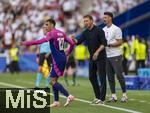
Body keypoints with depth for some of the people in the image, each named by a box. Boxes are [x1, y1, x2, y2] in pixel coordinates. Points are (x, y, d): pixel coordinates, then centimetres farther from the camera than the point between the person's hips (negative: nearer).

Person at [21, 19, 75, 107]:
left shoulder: (52, 33, -11)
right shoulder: (61, 33, 12)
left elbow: (41, 41, -23)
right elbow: (72, 43, 11)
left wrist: (27, 43, -22)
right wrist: (67, 53, 21)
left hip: (57, 60, -9)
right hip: (63, 59, 9)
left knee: (53, 81, -6)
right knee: (54, 80, 14)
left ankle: (68, 96, -16)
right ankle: (56, 102, 11)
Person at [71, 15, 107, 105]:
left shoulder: (98, 30, -11)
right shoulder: (85, 32, 9)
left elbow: (104, 43, -16)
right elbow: (78, 42, 4)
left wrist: (97, 52, -25)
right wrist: (74, 39, -18)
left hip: (101, 58, -8)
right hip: (92, 58, 8)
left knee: (102, 78, -5)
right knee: (92, 77, 9)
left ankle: (102, 99, -5)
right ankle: (98, 97, 18)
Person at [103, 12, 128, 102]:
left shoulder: (116, 29, -8)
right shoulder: (103, 30, 13)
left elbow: (120, 42, -13)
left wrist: (108, 44, -17)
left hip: (115, 56, -7)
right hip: (106, 56, 7)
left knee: (119, 75, -5)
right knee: (110, 77, 6)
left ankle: (124, 95, 3)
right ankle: (113, 96, 10)